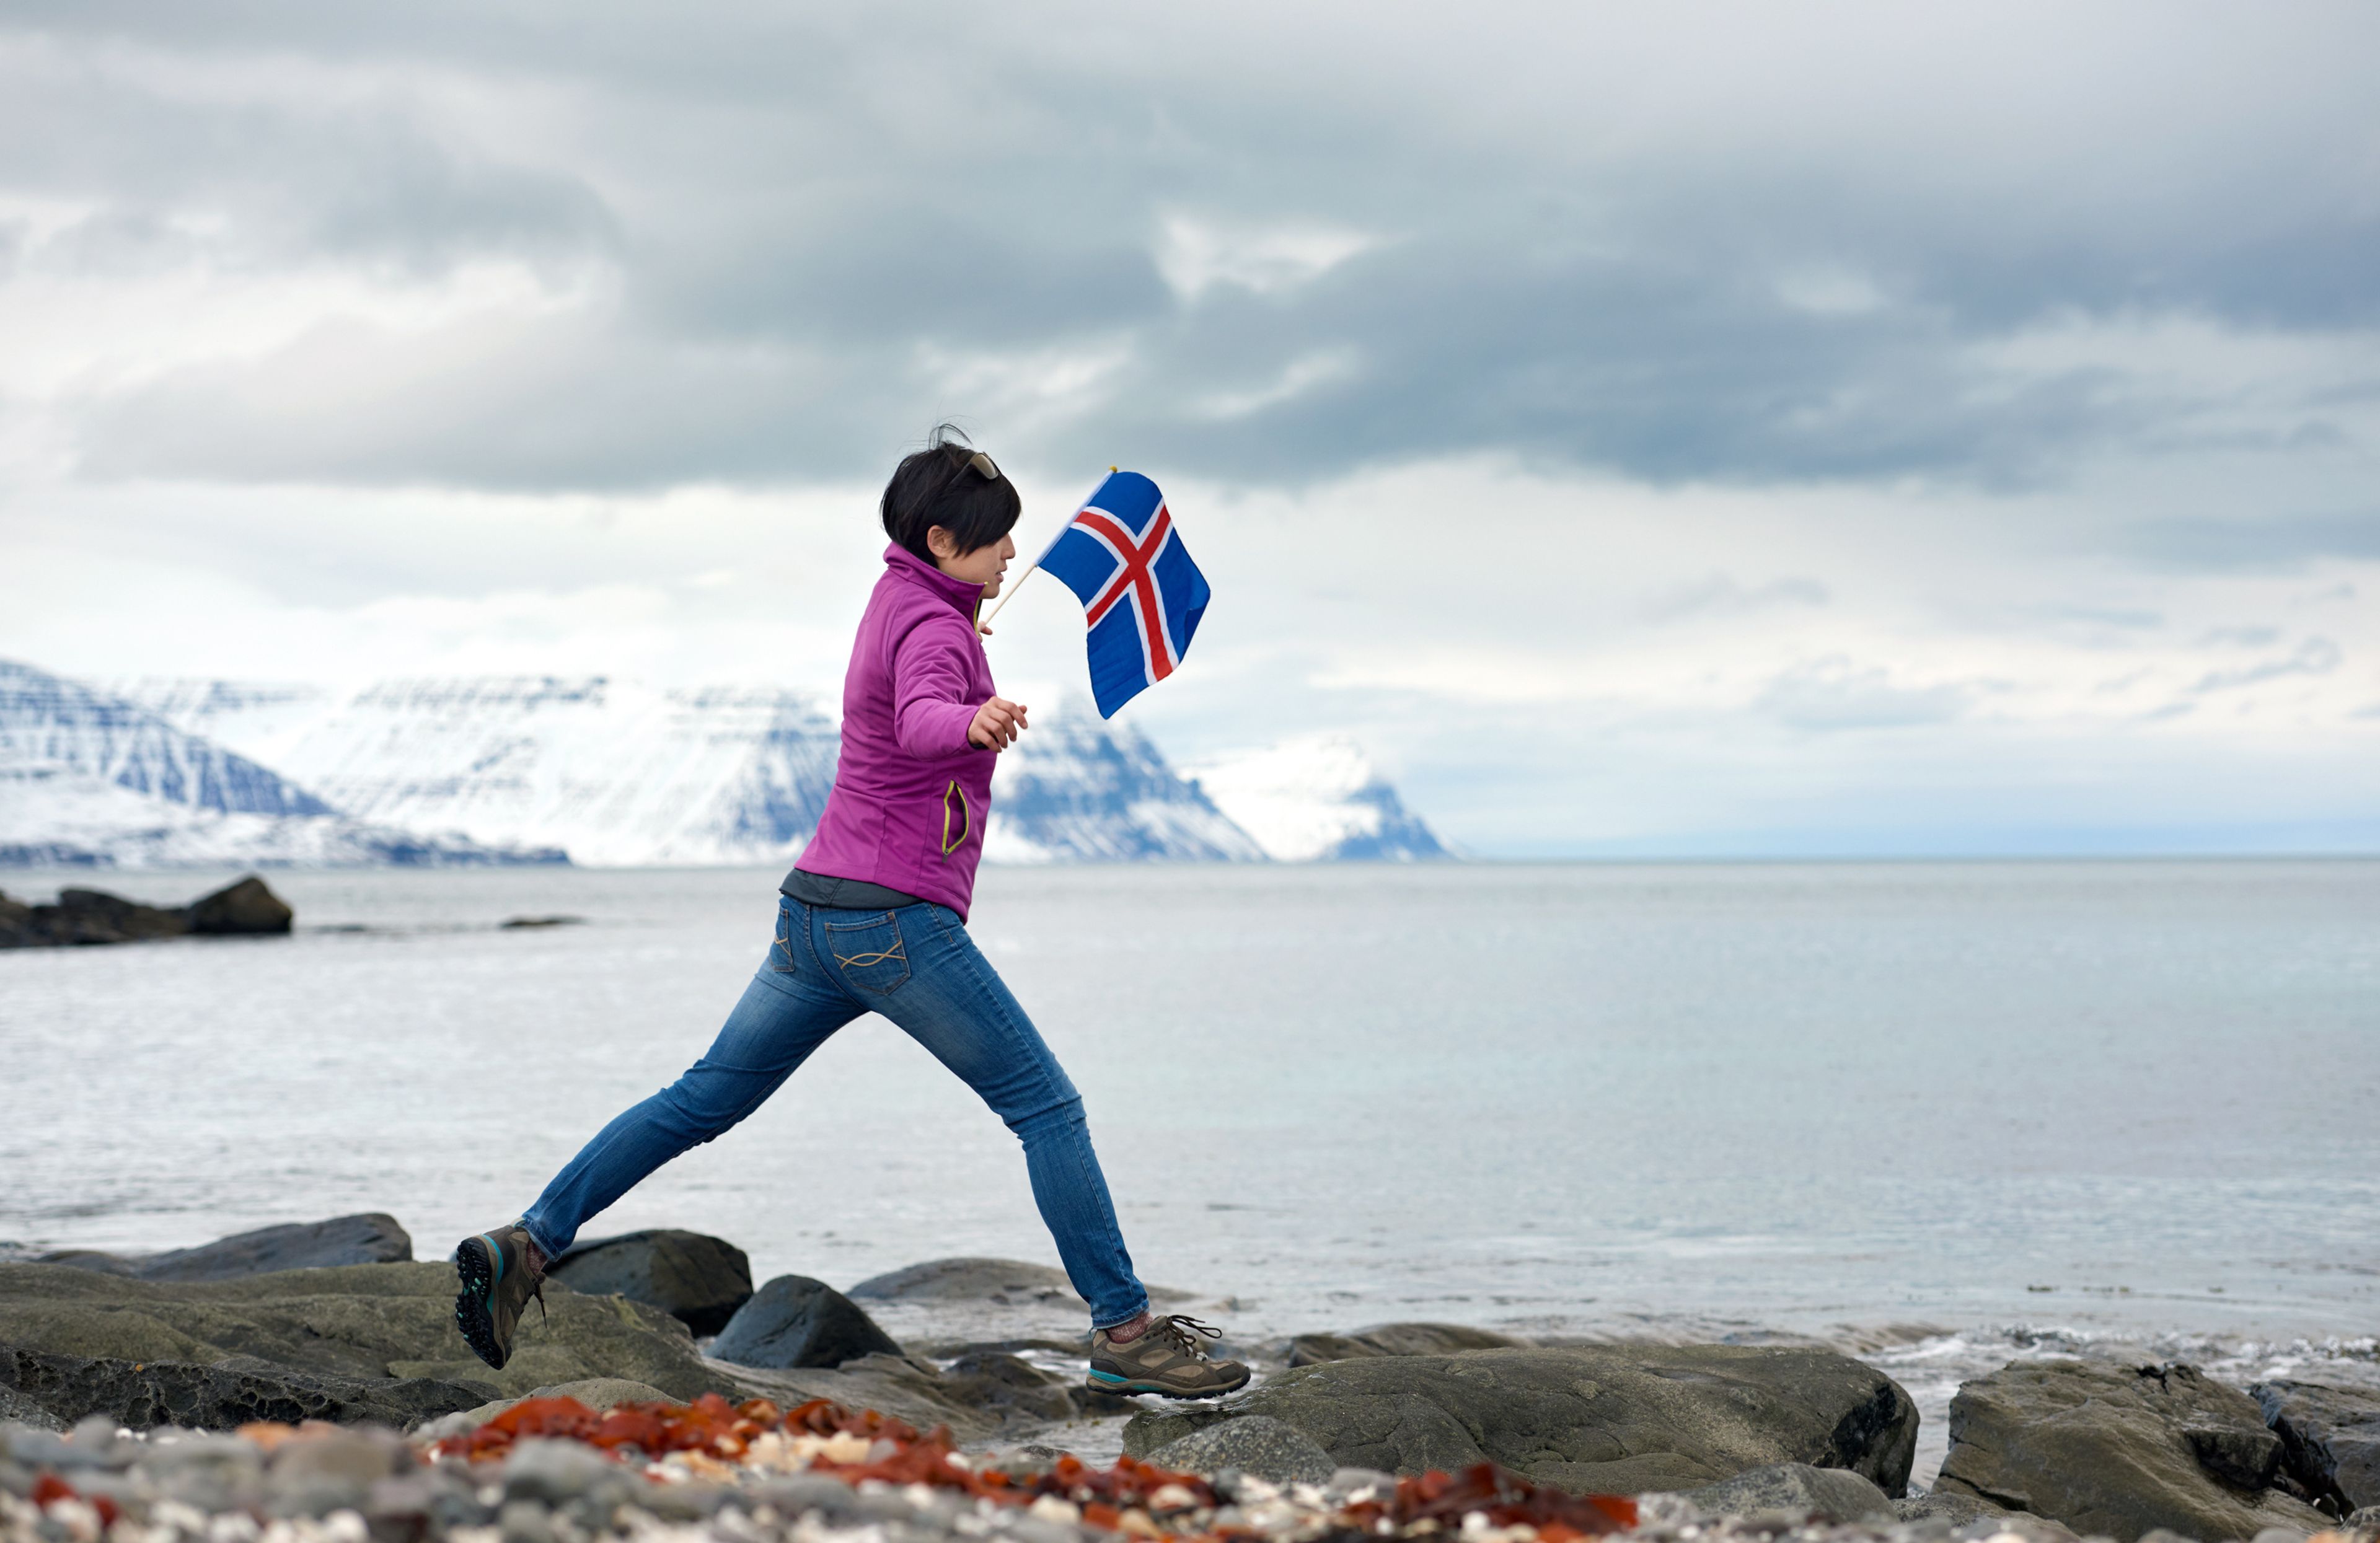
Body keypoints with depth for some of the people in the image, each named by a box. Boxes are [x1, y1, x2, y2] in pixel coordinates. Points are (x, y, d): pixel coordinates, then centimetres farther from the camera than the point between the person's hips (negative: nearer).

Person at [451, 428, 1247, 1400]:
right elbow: (921, 719, -36)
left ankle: (528, 1244, 5)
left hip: (818, 913, 9)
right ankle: (1125, 1331, -2)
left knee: (704, 1097, 10)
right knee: (1048, 1108, -3)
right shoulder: (931, 626, -12)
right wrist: (974, 723, -57)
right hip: (895, 918, -9)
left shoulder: (900, 600, 16)